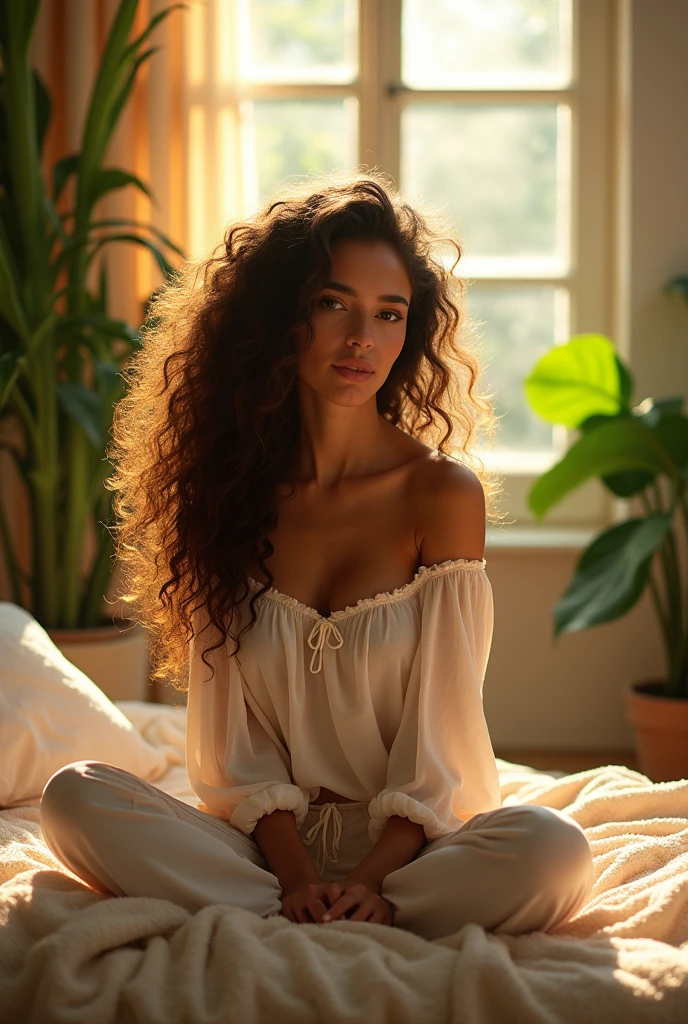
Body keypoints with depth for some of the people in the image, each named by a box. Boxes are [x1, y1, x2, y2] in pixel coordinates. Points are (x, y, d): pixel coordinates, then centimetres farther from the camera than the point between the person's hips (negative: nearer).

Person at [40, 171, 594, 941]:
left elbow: (439, 728, -5)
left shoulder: (444, 492, -4)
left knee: (553, 851, -32)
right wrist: (295, 876, -15)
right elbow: (232, 736, 0)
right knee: (74, 796, -22)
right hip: (270, 842, 2)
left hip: (407, 844, -2)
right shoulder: (230, 487, 3)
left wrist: (370, 878, -19)